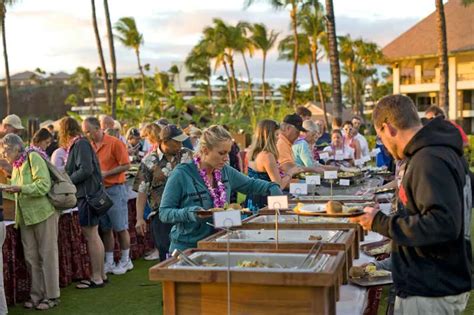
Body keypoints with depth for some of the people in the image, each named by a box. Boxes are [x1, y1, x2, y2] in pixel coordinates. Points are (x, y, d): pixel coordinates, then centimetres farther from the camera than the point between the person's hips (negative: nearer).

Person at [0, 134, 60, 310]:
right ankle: (37, 295, 15)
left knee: (47, 255, 0)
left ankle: (52, 296, 7)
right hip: (25, 216, 7)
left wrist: (21, 188, -24)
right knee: (31, 257, 6)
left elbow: (43, 185, -18)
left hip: (43, 213, -7)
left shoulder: (33, 157, -8)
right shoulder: (16, 166, 16)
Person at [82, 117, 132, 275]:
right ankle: (109, 263, 17)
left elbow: (126, 165, -12)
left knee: (120, 228, 2)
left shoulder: (115, 143, -10)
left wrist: (106, 173, -16)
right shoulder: (90, 146, 7)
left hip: (115, 189, -6)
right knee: (105, 229, 9)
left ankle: (126, 261, 14)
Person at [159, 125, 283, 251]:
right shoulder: (181, 174, -14)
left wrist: (272, 188, 1)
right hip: (187, 249, -5)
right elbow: (164, 213, -13)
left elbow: (250, 184, 19)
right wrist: (189, 213, -30)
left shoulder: (225, 171, 3)